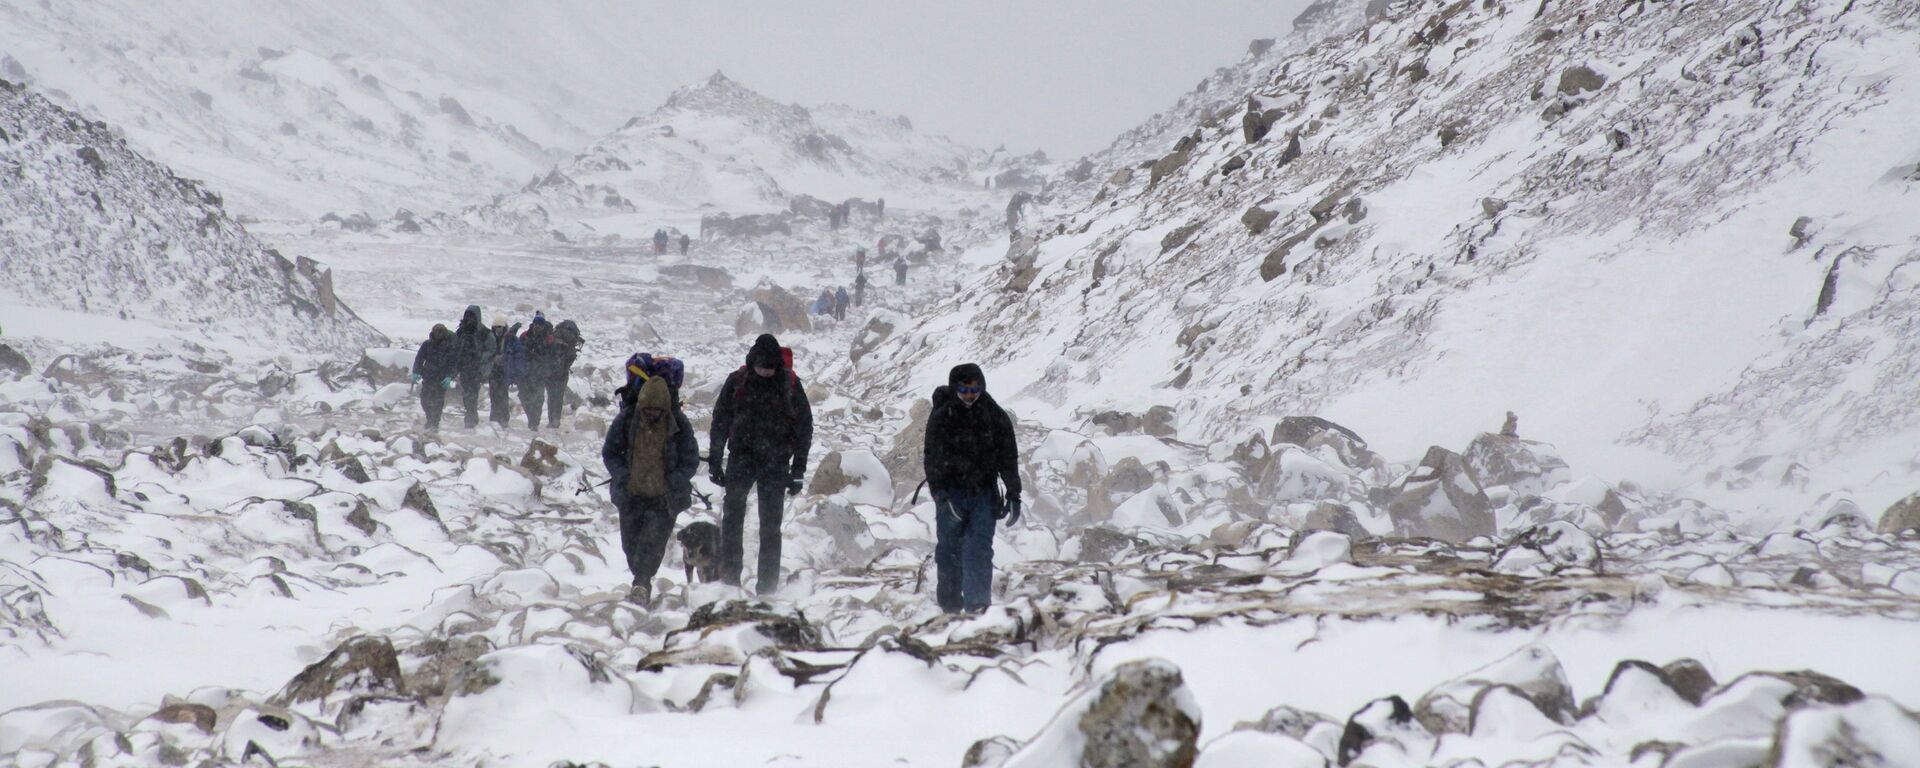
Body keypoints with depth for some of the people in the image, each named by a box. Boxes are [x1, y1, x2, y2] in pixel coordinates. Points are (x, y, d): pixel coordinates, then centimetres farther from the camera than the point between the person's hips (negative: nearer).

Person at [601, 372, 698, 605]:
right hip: (631, 494, 2)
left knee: (653, 541, -17)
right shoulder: (625, 420, -7)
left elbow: (690, 461, -2)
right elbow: (609, 452, 5)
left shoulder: (679, 424, -10)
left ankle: (640, 585, -22)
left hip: (664, 497, -2)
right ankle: (642, 582, 26)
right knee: (631, 542, 7)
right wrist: (623, 477, -9)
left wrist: (671, 484, -13)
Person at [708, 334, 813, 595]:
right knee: (732, 516, -7)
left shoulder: (790, 384, -1)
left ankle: (768, 585, 5)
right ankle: (729, 576, -2)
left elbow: (804, 427, 4)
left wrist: (798, 470, 0)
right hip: (741, 457, 1)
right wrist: (715, 462, 3)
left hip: (776, 463, -1)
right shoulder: (737, 381, 1)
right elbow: (720, 421, 7)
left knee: (771, 525, 2)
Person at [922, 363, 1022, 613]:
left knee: (980, 550, -9)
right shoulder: (941, 417, -5)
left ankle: (977, 604, -13)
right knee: (949, 550, 4)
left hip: (984, 492, 1)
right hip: (951, 493, -1)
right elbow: (933, 459, -9)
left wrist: (1013, 495, 3)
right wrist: (940, 496, -19)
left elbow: (1009, 458, 7)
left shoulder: (996, 417, 2)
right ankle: (950, 606, 14)